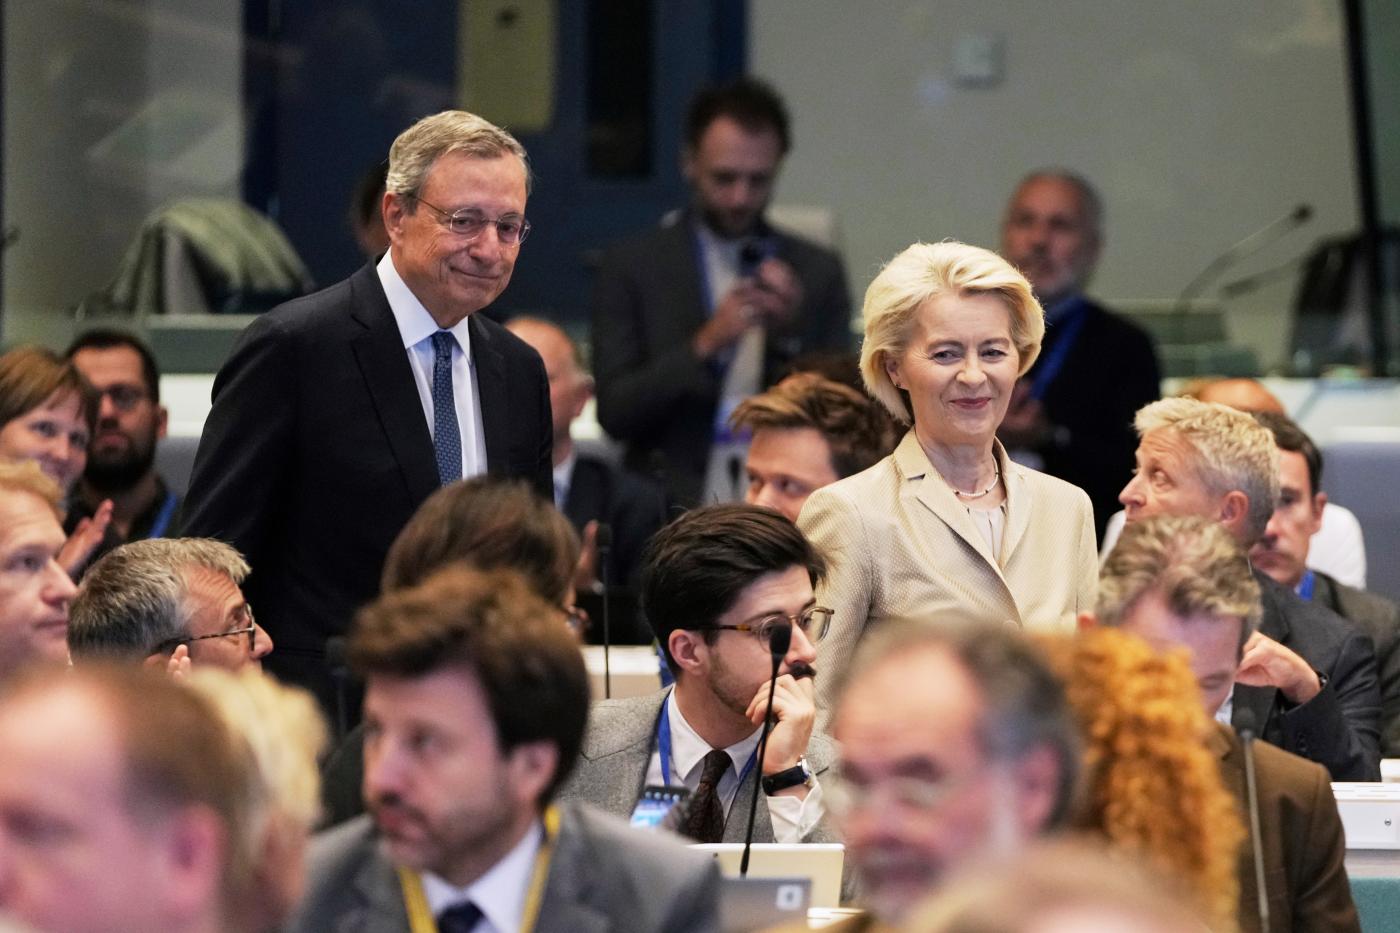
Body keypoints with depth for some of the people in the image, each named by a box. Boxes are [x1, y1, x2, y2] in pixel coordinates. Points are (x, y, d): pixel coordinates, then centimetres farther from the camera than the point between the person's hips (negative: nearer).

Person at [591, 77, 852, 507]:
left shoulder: (819, 273, 11)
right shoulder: (631, 267, 7)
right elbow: (614, 413, 0)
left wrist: (791, 332, -6)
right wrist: (704, 346, -12)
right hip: (673, 508, -1)